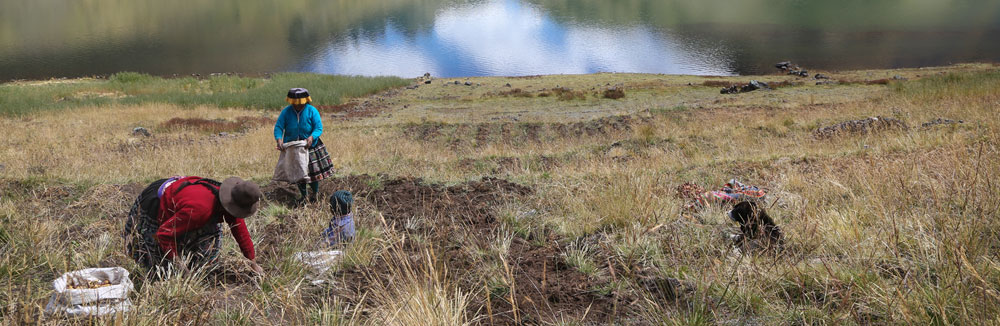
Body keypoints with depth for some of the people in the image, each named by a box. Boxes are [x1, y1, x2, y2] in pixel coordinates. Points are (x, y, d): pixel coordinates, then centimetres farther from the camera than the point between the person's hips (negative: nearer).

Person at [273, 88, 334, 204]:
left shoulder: (312, 111, -13)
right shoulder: (286, 112, -8)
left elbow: (319, 128, -16)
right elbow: (278, 127, -10)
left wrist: (312, 137, -36)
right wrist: (279, 139, -30)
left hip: (310, 146, -2)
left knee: (313, 171, 7)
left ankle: (315, 193, 33)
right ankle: (303, 195, 30)